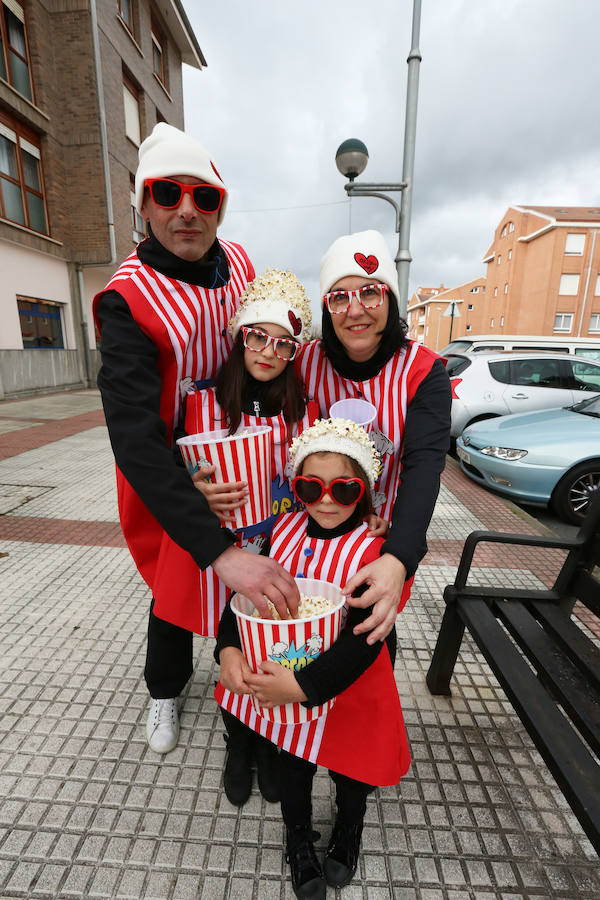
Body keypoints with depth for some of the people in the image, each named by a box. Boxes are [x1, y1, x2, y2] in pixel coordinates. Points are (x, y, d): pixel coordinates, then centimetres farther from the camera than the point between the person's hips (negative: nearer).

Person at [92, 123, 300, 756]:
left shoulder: (240, 262, -7)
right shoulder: (128, 301, -26)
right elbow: (134, 437, -38)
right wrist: (219, 550, -48)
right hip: (165, 475, -4)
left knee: (242, 583, 20)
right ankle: (164, 690, 47)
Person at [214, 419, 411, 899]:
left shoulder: (373, 550, -27)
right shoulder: (284, 529, -14)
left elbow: (365, 641, -30)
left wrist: (302, 686, -37)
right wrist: (229, 651, -25)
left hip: (348, 688, -2)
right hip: (286, 676, 3)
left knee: (352, 767, 22)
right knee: (294, 763, 22)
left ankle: (348, 833, 58)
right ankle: (299, 841, 55)